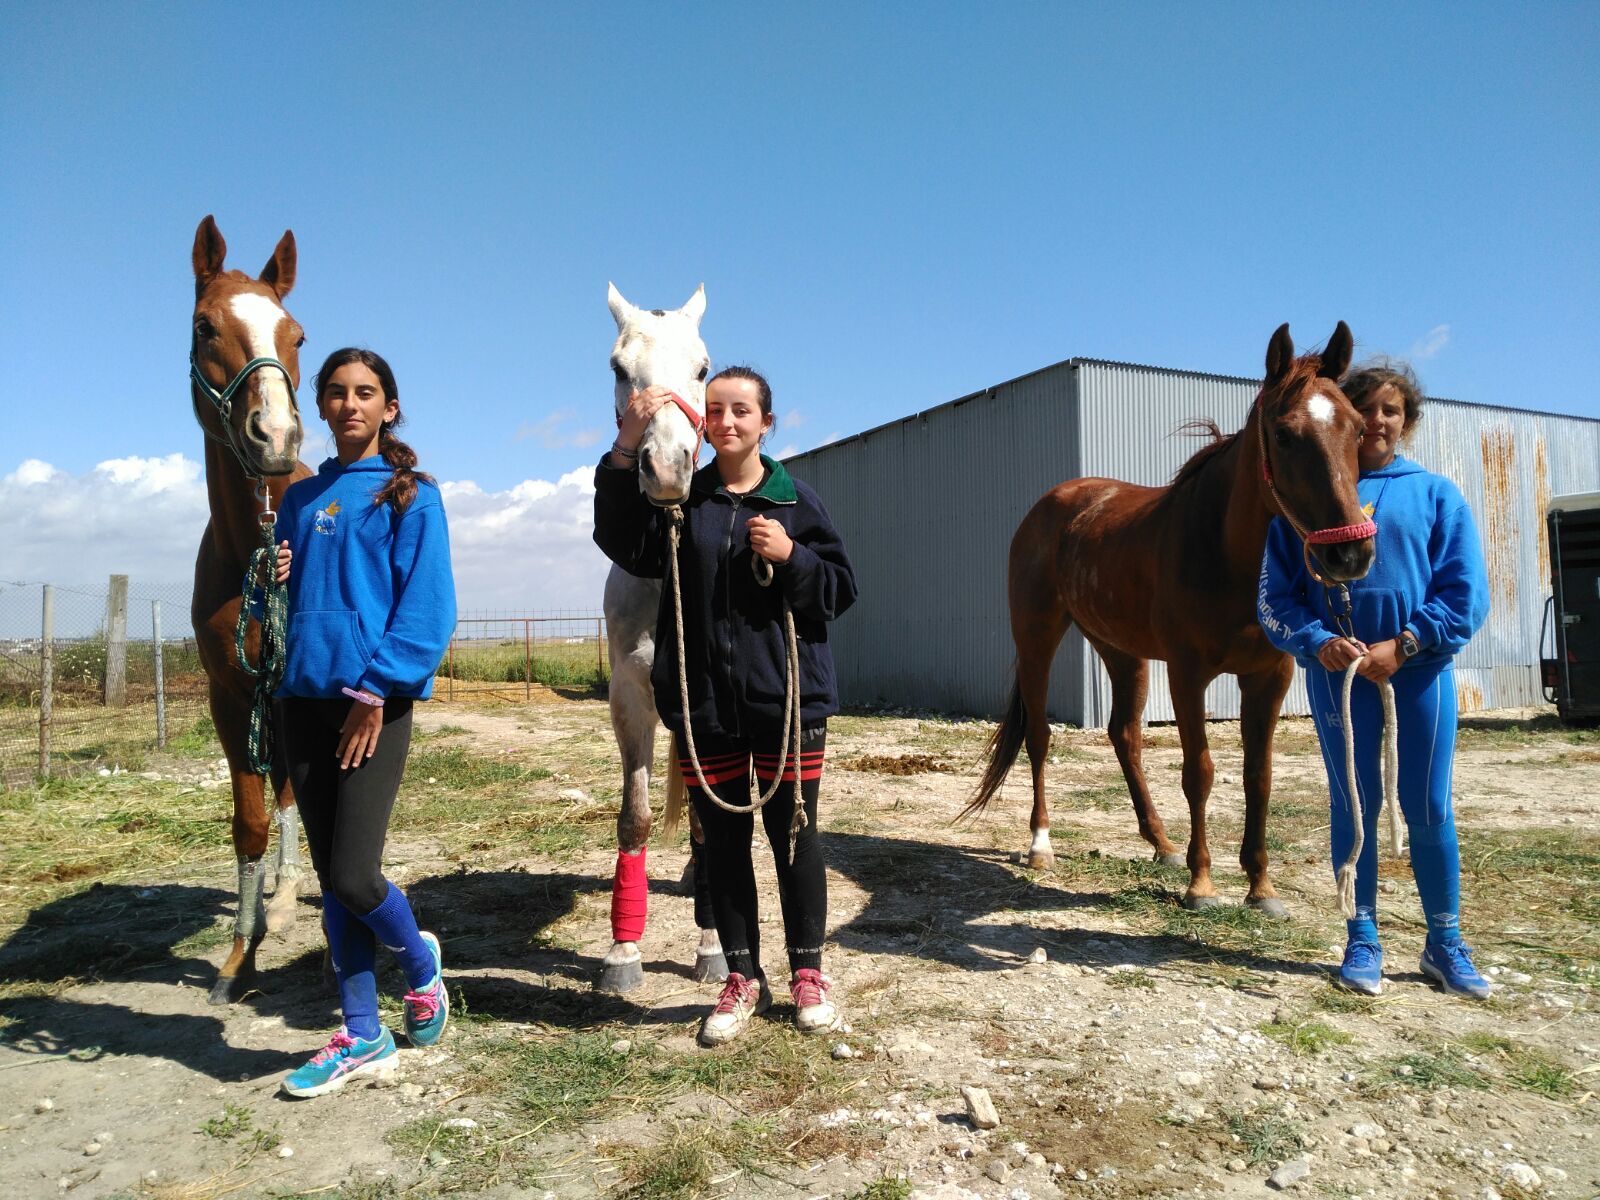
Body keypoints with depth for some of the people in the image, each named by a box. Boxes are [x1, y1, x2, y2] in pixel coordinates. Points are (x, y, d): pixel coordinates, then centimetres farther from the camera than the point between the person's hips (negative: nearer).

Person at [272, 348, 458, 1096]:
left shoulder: (410, 494, -1)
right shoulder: (301, 498, 15)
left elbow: (427, 605, -9)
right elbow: (288, 599, 21)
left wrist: (375, 688, -15)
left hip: (375, 701, -5)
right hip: (304, 698, 5)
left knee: (353, 877, -9)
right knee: (331, 878, 8)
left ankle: (420, 962, 23)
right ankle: (361, 1037, 21)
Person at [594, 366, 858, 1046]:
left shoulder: (796, 501, 2)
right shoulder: (681, 500, 5)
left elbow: (839, 589, 3)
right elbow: (624, 544, -13)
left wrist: (791, 556, -16)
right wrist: (625, 451, -23)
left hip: (786, 698, -1)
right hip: (705, 703, 2)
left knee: (793, 837, 9)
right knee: (723, 841, 11)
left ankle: (808, 973, 26)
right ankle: (743, 979, 27)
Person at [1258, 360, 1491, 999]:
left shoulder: (1436, 494, 6)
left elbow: (1466, 592, 0)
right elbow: (1275, 593, 2)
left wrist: (1405, 644, -13)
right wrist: (1316, 640, -14)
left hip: (1419, 668, 0)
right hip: (1338, 670, 0)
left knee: (1430, 808, 6)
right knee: (1353, 806, 6)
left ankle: (1445, 945, 23)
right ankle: (1362, 941, 20)